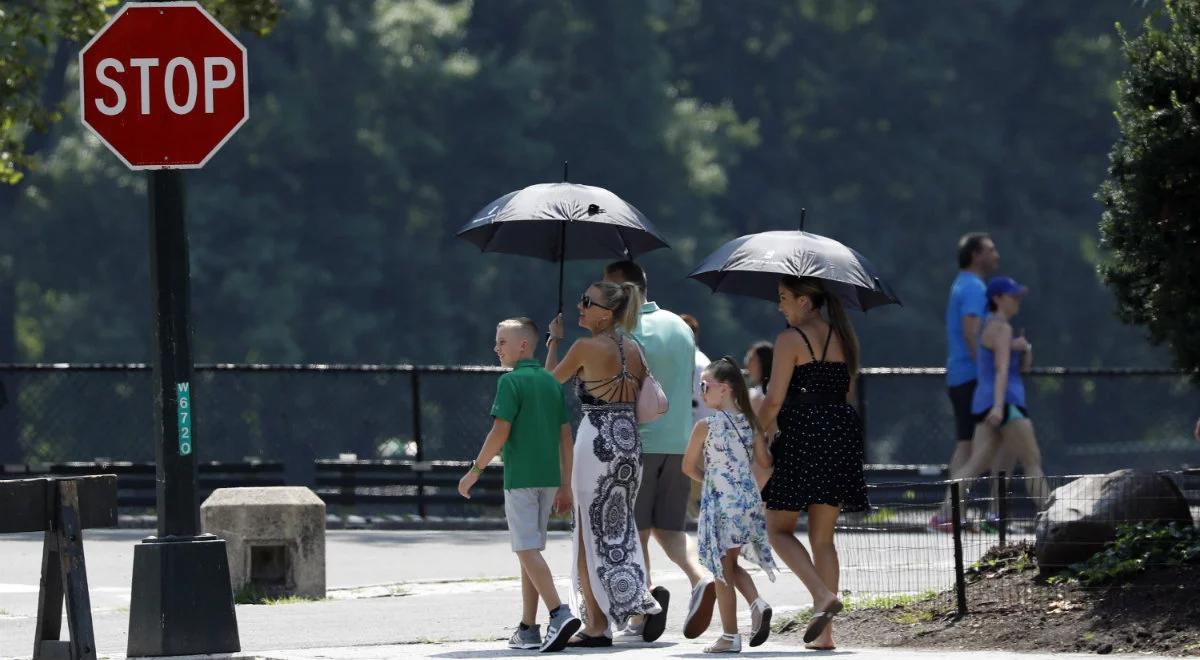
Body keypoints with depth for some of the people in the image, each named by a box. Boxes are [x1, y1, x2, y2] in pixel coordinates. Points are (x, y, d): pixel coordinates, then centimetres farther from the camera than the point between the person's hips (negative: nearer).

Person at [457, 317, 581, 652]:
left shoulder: (511, 382, -9)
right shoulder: (552, 382, 11)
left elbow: (500, 432, -15)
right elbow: (565, 436, 11)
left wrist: (475, 471, -6)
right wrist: (565, 485, 16)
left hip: (520, 478, -7)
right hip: (549, 477, 7)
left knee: (528, 550, -8)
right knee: (530, 551, 13)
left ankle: (559, 613, -25)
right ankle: (527, 629, 14)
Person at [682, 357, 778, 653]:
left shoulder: (705, 426, -11)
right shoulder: (750, 423, 3)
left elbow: (689, 467, -2)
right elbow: (764, 461, 10)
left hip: (721, 501, -6)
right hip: (749, 498, 6)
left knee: (723, 568, 2)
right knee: (731, 565, 20)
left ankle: (729, 636, 5)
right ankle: (757, 604, -3)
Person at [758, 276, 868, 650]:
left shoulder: (790, 339, -8)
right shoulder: (844, 339, 13)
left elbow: (774, 400, -12)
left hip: (802, 437, -7)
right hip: (842, 434, 7)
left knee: (779, 529, 4)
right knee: (823, 537, 10)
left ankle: (823, 595, -20)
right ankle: (824, 633, 5)